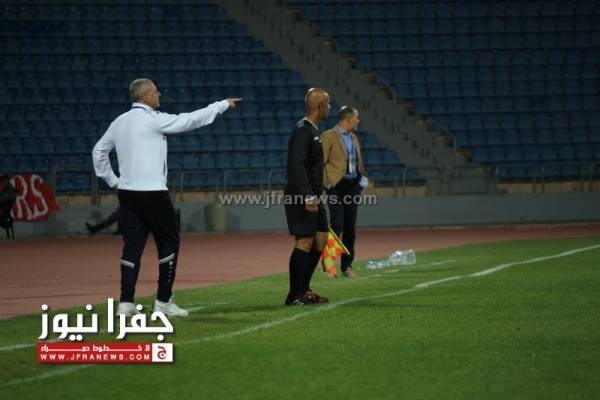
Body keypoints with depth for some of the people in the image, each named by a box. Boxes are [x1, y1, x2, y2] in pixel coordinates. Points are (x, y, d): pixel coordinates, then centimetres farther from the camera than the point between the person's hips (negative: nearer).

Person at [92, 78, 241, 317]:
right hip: (152, 191, -7)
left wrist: (112, 180, 20)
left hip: (126, 191, 7)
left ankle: (126, 303, -1)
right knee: (169, 242, 4)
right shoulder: (153, 119, -9)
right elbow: (191, 120, -6)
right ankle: (163, 302, 3)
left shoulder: (119, 122, 12)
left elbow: (98, 151, 19)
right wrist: (223, 105, 3)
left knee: (132, 244, 6)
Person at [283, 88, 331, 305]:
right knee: (305, 241, -10)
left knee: (320, 240, 10)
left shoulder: (312, 130, 17)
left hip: (312, 196, 10)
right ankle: (294, 296, -7)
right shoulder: (302, 130, -14)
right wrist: (308, 196, -27)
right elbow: (297, 165, -23)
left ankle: (303, 290, 16)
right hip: (300, 197, -10)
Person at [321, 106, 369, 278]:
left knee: (350, 227, 6)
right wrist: (326, 183, -14)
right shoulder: (328, 137, -6)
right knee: (337, 225, -14)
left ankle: (346, 266, 11)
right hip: (337, 185, -7)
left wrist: (363, 177, 11)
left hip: (353, 185, 7)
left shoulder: (354, 138, 17)